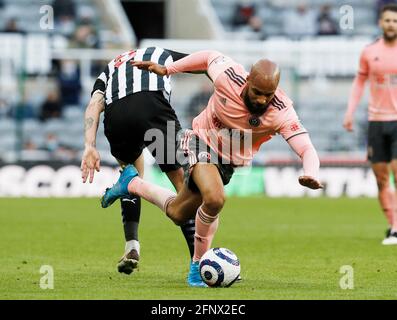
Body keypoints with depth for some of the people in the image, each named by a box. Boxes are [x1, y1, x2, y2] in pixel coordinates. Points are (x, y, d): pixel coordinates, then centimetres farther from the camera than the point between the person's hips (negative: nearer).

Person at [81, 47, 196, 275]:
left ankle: (132, 247, 19)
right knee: (183, 182, 9)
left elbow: (95, 104, 18)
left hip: (115, 116, 3)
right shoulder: (163, 55, 39)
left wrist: (90, 147, 8)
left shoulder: (109, 70, 38)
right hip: (154, 109, -3)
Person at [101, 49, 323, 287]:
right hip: (202, 142, -4)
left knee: (178, 213, 14)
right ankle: (199, 264, -8)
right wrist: (166, 69, 2)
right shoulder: (228, 77, -30)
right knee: (215, 199, -30)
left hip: (229, 162, 4)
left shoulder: (282, 113, -30)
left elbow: (307, 149, -37)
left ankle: (131, 183, 42)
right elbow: (210, 56, -8)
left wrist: (311, 176, -58)